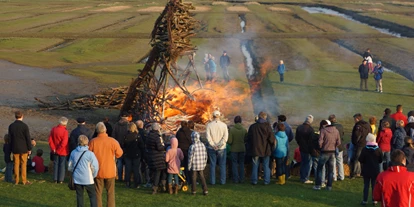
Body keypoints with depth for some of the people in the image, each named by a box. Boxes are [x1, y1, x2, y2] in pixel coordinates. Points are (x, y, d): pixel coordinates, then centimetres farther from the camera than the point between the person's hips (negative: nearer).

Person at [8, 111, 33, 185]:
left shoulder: (11, 126, -1)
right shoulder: (24, 126, -13)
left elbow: (10, 138, 7)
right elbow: (28, 138, -10)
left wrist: (11, 148, 16)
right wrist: (29, 148, -1)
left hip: (15, 149, 3)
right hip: (23, 148, -3)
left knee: (16, 164, 10)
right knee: (24, 165, 4)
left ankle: (16, 180, 13)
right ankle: (24, 180, 6)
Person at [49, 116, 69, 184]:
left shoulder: (53, 129, -4)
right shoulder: (65, 131, -19)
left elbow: (50, 140, -2)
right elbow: (64, 143, -23)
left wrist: (53, 148, -1)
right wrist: (59, 149, -11)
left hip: (55, 151, 5)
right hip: (63, 151, -4)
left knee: (55, 164, 14)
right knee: (62, 165, 7)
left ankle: (55, 179, 17)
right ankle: (60, 180, 10)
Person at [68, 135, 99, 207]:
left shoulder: (73, 153, 1)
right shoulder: (90, 154, -13)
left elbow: (70, 167, 9)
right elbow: (95, 167, -10)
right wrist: (93, 175, 8)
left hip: (77, 179, 4)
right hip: (87, 179, -4)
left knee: (79, 195, 13)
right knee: (92, 196, 4)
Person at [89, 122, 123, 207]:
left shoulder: (92, 142, -11)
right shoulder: (113, 141, -14)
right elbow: (119, 154, -2)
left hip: (97, 171, 1)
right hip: (110, 171, -1)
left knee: (98, 193, 10)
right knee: (110, 192, 11)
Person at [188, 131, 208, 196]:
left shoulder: (192, 147, -17)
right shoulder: (203, 145, -1)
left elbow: (190, 157, -14)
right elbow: (205, 156, 6)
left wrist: (189, 166, -4)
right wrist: (204, 163, 18)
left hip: (194, 166, -4)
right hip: (201, 166, 4)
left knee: (194, 178, 8)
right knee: (202, 177, 12)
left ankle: (194, 191, 15)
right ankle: (205, 191, 10)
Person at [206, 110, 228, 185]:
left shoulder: (209, 125, -3)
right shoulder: (224, 125, -2)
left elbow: (208, 136, -10)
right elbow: (226, 136, -9)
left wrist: (213, 145, -9)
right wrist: (219, 145, -10)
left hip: (212, 148, 0)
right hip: (222, 148, 0)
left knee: (212, 165, 7)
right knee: (222, 165, 7)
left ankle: (212, 181, 7)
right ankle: (222, 181, 8)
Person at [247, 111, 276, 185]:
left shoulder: (252, 126, 0)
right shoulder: (267, 126, -10)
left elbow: (249, 138, 7)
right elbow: (272, 137, -12)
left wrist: (251, 146, 19)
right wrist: (273, 145, 4)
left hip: (255, 149, 2)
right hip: (265, 149, -2)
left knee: (255, 166, 9)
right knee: (266, 165, 6)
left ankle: (254, 180, 7)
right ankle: (266, 181, 6)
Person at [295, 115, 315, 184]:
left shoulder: (299, 127, 2)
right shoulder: (310, 129, -21)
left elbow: (296, 138, 12)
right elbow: (312, 140, -19)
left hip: (301, 148, 7)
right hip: (308, 149, -7)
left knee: (303, 163, 18)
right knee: (308, 164, 2)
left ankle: (302, 177, 23)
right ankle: (306, 179, 3)